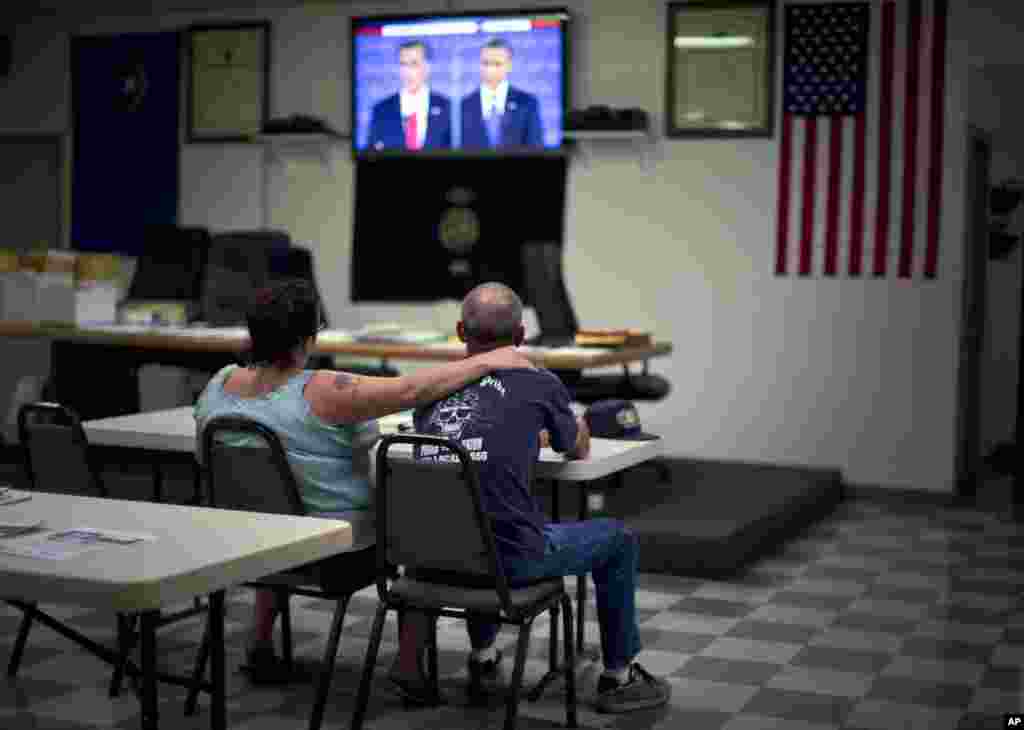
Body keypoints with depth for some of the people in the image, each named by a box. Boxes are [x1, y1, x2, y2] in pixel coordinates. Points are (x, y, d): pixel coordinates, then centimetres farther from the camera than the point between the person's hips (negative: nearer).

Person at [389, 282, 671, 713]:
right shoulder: (539, 384, -2)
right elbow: (579, 450, 18)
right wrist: (559, 427, 41)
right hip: (513, 559, -4)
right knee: (617, 539, 20)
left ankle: (483, 660, 39)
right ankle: (618, 678, 29)